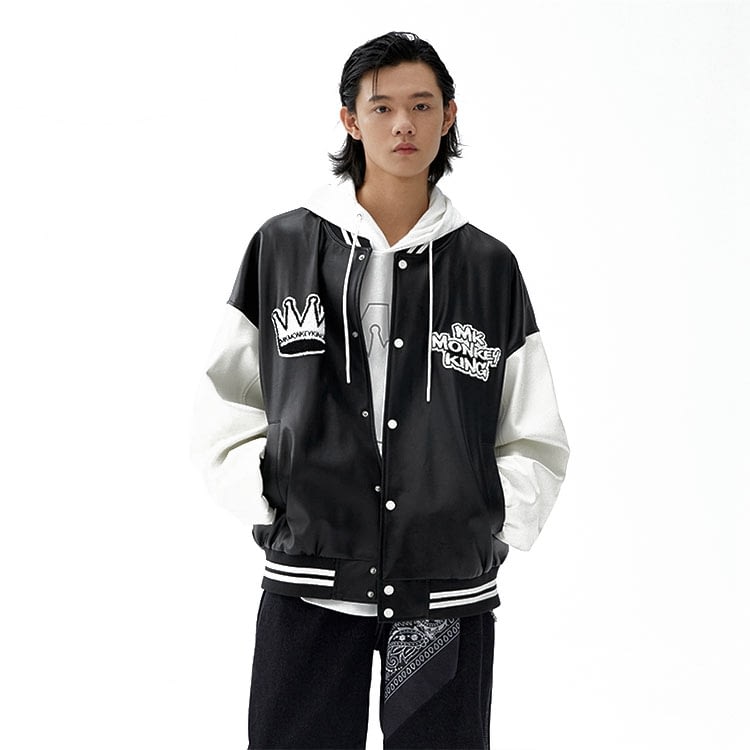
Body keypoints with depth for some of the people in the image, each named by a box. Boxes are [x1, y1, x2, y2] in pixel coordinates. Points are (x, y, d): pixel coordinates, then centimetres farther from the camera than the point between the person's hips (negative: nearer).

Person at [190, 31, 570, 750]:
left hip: (450, 591, 1)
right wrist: (272, 508, -3)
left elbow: (535, 441, 11)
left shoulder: (490, 267, 6)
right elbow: (224, 414, 8)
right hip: (308, 586, 0)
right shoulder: (281, 248, 4)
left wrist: (492, 528, -2)